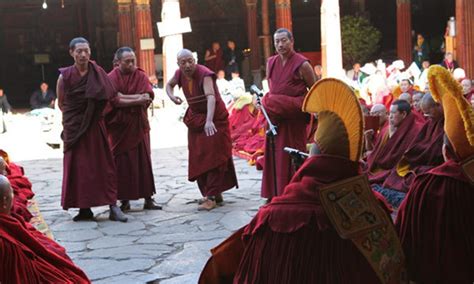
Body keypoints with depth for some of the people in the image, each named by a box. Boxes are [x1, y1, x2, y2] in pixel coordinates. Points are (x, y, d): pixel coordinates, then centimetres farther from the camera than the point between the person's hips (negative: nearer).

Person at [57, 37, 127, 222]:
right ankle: (84, 209, 9)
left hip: (95, 127, 0)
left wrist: (94, 114, 5)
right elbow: (61, 103, 9)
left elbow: (108, 97, 4)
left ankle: (113, 207, -3)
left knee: (104, 165, -3)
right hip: (74, 129, 0)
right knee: (78, 167, 2)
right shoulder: (65, 76, -2)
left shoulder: (98, 73, -2)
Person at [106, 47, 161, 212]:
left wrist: (124, 97, -15)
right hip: (119, 126, -2)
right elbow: (115, 101, -15)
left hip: (138, 125, 2)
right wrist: (137, 99, -17)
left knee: (143, 161, 2)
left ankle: (148, 199, 5)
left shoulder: (141, 76, 4)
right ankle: (125, 200, 6)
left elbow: (147, 97, -10)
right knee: (122, 163, -1)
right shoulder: (112, 78, -3)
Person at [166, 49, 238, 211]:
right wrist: (172, 96, -8)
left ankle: (211, 197, -10)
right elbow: (169, 85, 16)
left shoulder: (204, 74, -26)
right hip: (195, 118, 7)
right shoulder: (180, 74, -7)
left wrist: (209, 121, -57)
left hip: (214, 118, -7)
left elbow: (211, 97, -42)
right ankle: (215, 193, 19)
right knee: (198, 159, 8)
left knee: (213, 157, -9)